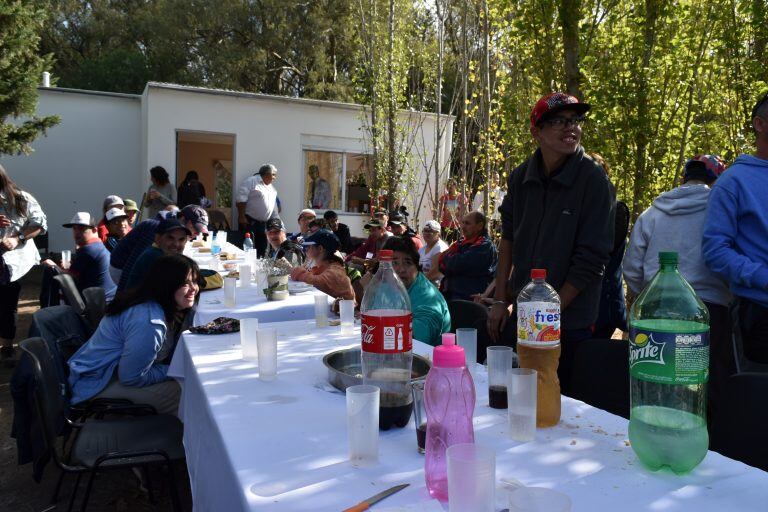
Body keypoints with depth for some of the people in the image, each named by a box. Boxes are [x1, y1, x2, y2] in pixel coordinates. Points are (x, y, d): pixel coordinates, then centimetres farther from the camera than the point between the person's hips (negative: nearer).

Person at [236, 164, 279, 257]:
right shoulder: (252, 181, -6)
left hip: (263, 224, 8)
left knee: (262, 251, 9)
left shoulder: (271, 188, 19)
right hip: (249, 222, -8)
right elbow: (241, 199, -14)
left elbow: (274, 207, 24)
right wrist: (242, 217, -19)